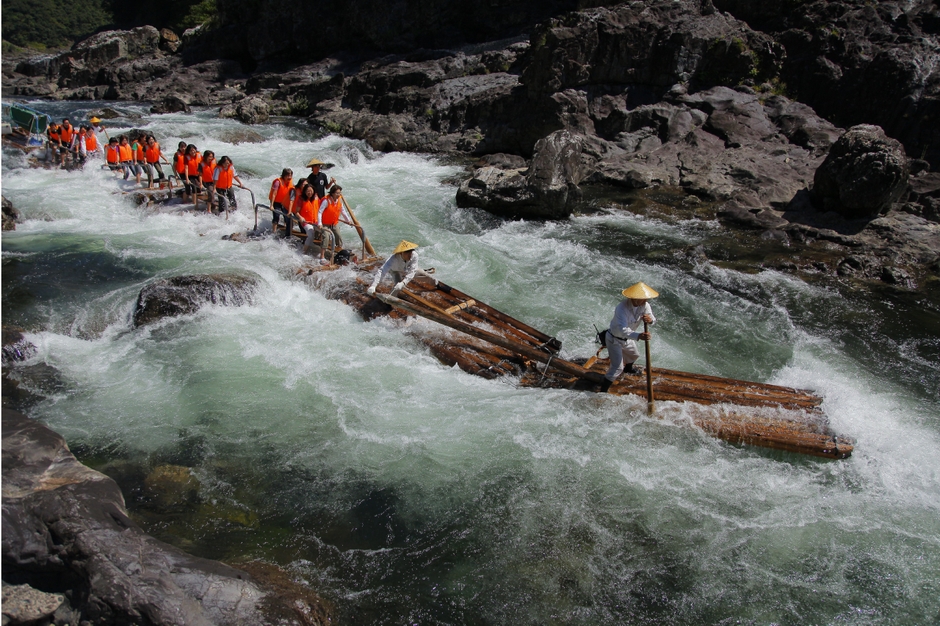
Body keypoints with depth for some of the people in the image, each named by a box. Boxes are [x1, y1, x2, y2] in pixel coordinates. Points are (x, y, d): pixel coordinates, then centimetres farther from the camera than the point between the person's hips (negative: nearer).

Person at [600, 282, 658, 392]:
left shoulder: (645, 305, -17)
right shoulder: (622, 308, -39)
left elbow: (653, 320, -14)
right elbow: (623, 330, -47)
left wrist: (650, 320, -40)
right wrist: (638, 336, -64)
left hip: (627, 338, 8)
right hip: (614, 340, -8)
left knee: (634, 355, 33)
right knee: (617, 368, -11)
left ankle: (628, 368, 67)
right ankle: (603, 390, 2)